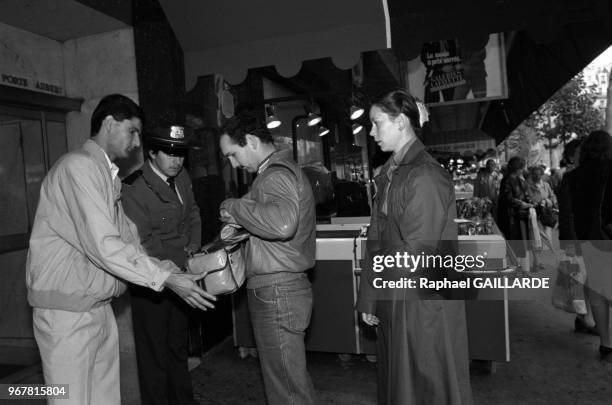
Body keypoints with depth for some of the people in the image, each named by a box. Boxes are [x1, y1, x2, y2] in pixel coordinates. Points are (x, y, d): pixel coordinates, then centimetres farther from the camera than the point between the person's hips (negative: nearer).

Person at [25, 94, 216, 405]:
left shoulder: (107, 174, 16)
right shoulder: (79, 166, -14)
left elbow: (127, 240, 12)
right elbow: (103, 245, -22)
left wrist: (176, 271, 1)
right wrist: (165, 279, -19)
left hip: (99, 307, 9)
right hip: (67, 310, -9)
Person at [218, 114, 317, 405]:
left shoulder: (277, 175, -16)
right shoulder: (284, 169, 17)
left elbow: (282, 222, -36)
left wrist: (235, 207, -22)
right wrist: (239, 225, 9)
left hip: (276, 291, -10)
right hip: (277, 288, 10)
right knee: (291, 378, 20)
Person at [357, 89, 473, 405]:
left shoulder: (426, 175, -18)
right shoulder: (388, 174, 9)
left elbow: (416, 252, -20)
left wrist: (372, 294, -8)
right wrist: (369, 300, 8)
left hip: (423, 303, -8)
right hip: (392, 302, 8)